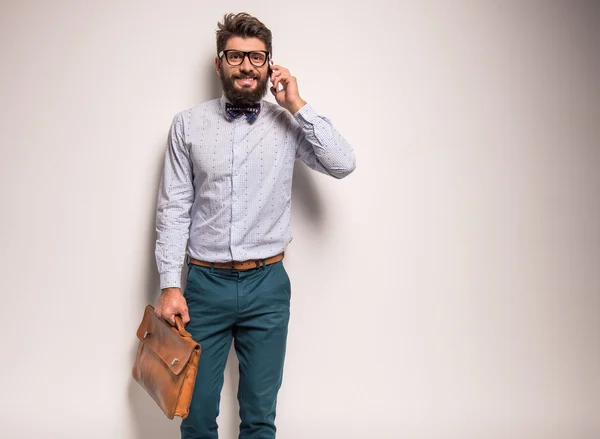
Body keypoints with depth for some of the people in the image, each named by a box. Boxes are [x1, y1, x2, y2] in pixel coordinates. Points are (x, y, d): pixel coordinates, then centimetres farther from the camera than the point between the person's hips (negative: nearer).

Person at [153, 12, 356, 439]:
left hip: (268, 285, 1)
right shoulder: (189, 124, 0)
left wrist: (297, 105, -11)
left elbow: (343, 164, -11)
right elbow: (173, 208, -1)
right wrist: (170, 285, -7)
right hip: (204, 284, 0)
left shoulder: (288, 123, 2)